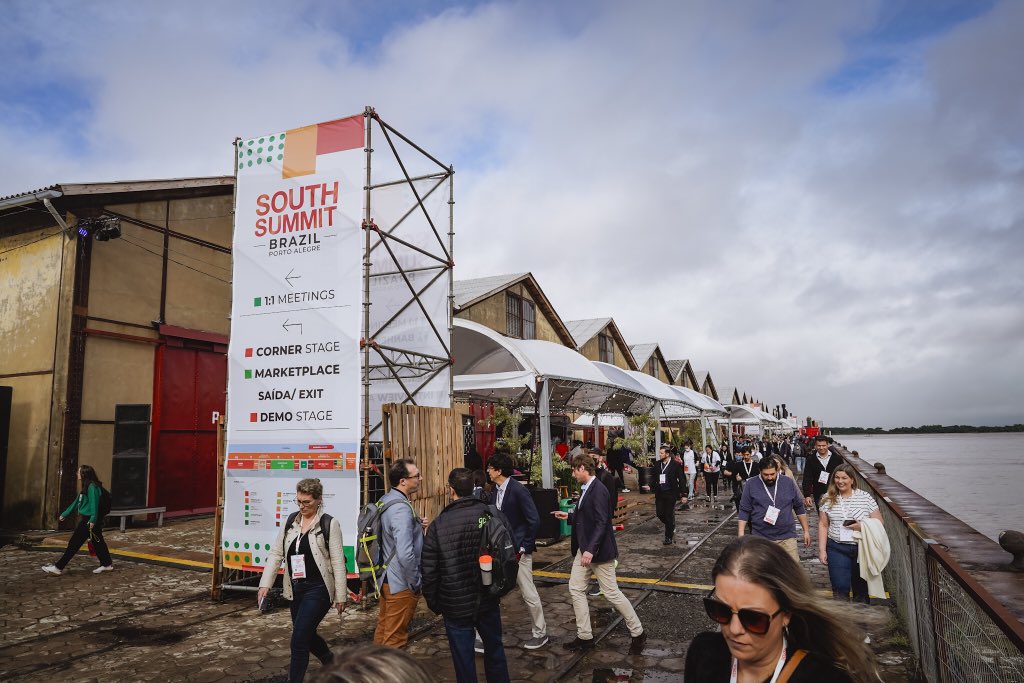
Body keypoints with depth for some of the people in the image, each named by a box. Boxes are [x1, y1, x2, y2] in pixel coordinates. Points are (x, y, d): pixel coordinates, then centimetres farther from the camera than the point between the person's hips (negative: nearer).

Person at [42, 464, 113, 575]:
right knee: (97, 542, 12)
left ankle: (58, 567, 6)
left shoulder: (92, 487, -16)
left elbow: (94, 504, -22)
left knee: (74, 543, -2)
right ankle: (107, 564, 17)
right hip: (85, 520, 10)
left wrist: (93, 520, -26)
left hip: (88, 521, -10)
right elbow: (76, 502, 24)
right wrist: (65, 514, 28)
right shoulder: (86, 487, 16)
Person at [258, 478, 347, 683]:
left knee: (299, 640, -10)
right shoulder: (291, 522, 4)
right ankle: (332, 665, 45)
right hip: (296, 589, 6)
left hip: (318, 589, -6)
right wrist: (265, 584, -4)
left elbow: (338, 561, -11)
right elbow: (276, 553, 5)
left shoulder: (329, 524, -12)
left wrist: (341, 595, -10)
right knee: (307, 635, 19)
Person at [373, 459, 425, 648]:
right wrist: (416, 582, -18)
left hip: (385, 577, 9)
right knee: (395, 636, 5)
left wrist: (416, 525, 4)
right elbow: (405, 554, -32)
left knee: (383, 629, 22)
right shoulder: (401, 509, -26)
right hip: (401, 584, -9)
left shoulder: (385, 500, 3)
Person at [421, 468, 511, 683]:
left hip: (456, 605, -3)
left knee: (464, 660, 12)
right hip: (488, 600, 3)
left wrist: (433, 603, 5)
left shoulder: (438, 525, -15)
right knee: (495, 651, 22)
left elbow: (429, 571, -10)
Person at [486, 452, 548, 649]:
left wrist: (525, 547, -16)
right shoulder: (497, 490, 4)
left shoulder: (518, 490, -20)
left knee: (528, 593, 3)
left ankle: (540, 633, 20)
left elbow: (534, 521, -19)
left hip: (518, 550, -8)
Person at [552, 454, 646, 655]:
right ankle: (585, 637, 20)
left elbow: (601, 522, -27)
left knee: (611, 593, 1)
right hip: (583, 549, 9)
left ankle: (638, 633, 19)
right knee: (576, 589, 10)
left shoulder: (598, 490, -21)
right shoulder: (585, 489, 7)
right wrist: (569, 516, 15)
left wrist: (591, 550, -31)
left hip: (598, 551, -9)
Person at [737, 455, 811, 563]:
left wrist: (806, 531, 11)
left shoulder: (788, 482, 0)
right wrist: (741, 534, -6)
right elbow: (744, 511, -1)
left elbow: (800, 508, 10)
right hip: (761, 538, -1)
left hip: (787, 537, 1)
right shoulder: (752, 484, -4)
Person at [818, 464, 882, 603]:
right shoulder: (828, 499, 2)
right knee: (840, 589, -5)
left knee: (861, 589, 12)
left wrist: (862, 526, -17)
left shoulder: (865, 497, -1)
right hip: (837, 549, 0)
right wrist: (822, 549, -1)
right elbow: (823, 525, 4)